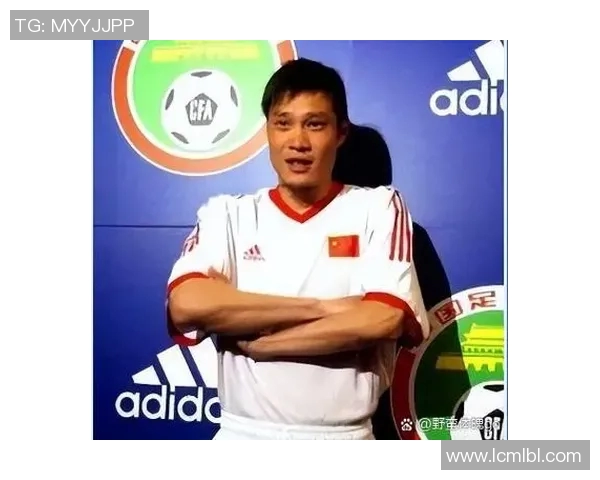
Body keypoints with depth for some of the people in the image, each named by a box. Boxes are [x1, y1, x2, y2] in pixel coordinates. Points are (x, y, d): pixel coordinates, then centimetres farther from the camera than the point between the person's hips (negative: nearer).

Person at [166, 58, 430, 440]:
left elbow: (382, 319, -15)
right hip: (243, 435, 2)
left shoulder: (378, 207, -2)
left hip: (345, 436, -1)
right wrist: (322, 306, -16)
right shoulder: (227, 214, 1)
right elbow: (187, 304, -16)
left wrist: (254, 342, -11)